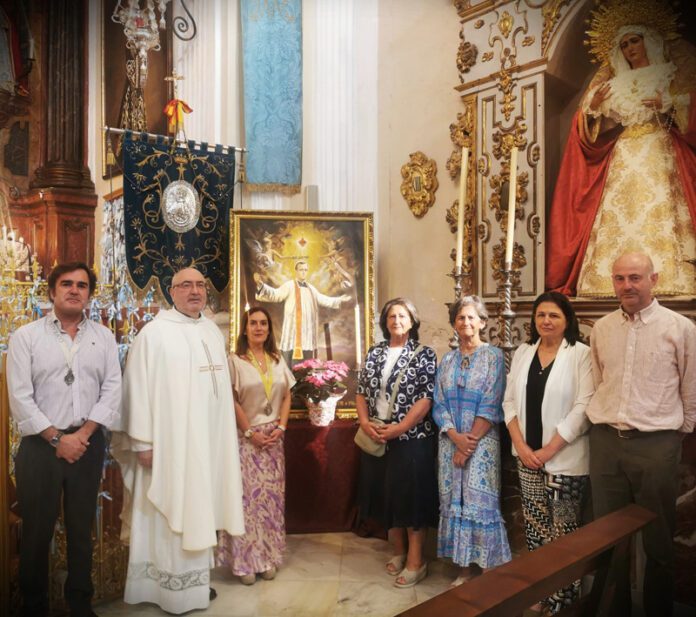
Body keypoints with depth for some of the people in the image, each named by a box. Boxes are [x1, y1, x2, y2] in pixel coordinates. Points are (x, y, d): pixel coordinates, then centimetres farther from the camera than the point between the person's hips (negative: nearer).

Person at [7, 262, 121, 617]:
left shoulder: (103, 337, 5)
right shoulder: (26, 336, -2)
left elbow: (112, 390, 0)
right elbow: (20, 397, -7)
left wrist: (83, 434, -10)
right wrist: (57, 438, -11)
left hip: (88, 444, 2)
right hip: (40, 445, -2)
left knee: (81, 527, 13)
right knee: (36, 529, 8)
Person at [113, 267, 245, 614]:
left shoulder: (213, 332, 9)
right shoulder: (154, 333, -10)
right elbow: (139, 388, -12)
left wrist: (223, 436, 14)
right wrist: (142, 441, -14)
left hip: (207, 440, 6)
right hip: (168, 441, -6)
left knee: (198, 511, 15)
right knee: (170, 513, 5)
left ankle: (196, 579, 30)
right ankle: (175, 588, 19)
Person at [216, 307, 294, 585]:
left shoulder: (278, 360, 10)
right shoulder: (235, 361, -4)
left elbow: (287, 396, 11)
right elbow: (232, 402, -8)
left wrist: (280, 427, -1)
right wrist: (251, 432, -11)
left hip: (273, 438, 4)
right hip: (246, 438, -4)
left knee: (271, 497, 7)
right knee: (247, 497, -2)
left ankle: (268, 557, 17)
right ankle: (245, 560, 8)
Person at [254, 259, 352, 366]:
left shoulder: (311, 288, 16)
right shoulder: (289, 286, -5)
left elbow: (323, 300, 29)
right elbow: (275, 294, -19)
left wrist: (339, 300, 31)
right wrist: (261, 285, -36)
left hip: (308, 331, 6)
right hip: (294, 331, -6)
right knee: (293, 364, -9)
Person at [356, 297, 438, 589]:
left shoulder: (424, 354, -5)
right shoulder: (375, 353, 9)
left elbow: (426, 399, -12)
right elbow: (361, 392, 9)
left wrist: (398, 428, -18)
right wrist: (365, 422, -7)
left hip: (411, 439, -5)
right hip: (376, 438, 5)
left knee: (411, 496, 2)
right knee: (387, 495, 14)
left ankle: (416, 561, 15)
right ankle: (399, 551, 31)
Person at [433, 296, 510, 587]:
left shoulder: (493, 356, -2)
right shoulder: (447, 360, 11)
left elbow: (490, 406, -9)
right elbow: (439, 405, 5)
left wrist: (470, 442, -13)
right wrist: (456, 437, -10)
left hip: (482, 441, -4)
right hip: (451, 441, 4)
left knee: (481, 504, -3)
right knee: (455, 502, 8)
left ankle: (489, 569, 12)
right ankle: (466, 567, 20)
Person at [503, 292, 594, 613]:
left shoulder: (581, 354, -8)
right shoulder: (522, 352, 7)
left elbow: (583, 407, -14)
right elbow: (510, 402, 6)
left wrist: (549, 450, -14)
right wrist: (521, 446, -5)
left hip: (565, 459, -4)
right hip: (527, 456, 4)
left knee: (563, 532, 5)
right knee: (534, 527, 13)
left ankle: (564, 597, 21)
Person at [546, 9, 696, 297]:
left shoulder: (671, 73, 15)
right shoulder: (612, 84, 22)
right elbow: (592, 131, 14)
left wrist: (668, 106, -14)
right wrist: (593, 107, -5)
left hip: (661, 153, -3)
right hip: (621, 159, 3)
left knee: (662, 217, -17)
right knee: (616, 221, -10)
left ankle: (668, 281, -21)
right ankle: (615, 284, -15)